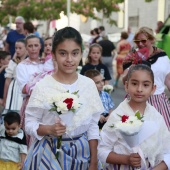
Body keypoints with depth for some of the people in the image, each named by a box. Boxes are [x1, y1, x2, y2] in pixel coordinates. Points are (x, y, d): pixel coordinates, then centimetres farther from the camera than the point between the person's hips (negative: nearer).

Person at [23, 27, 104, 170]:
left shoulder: (89, 84, -3)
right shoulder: (43, 86, -10)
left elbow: (93, 126, 2)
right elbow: (30, 123, -5)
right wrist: (49, 129, -23)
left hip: (81, 151, 2)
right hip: (50, 152, -2)